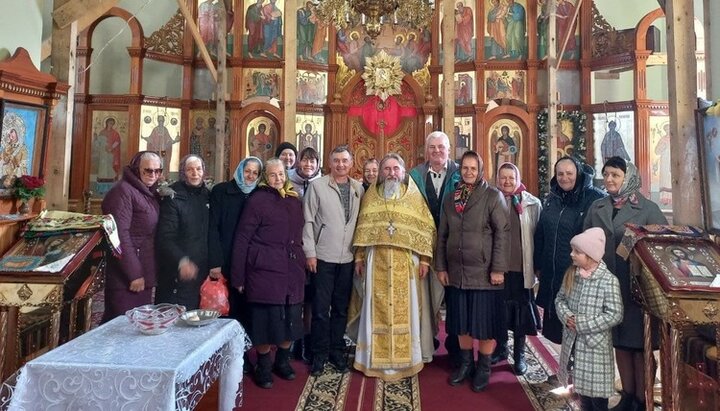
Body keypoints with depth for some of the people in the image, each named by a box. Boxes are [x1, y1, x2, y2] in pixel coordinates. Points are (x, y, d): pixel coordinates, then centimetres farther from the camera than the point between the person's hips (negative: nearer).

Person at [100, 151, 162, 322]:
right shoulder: (123, 191, -13)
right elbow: (120, 234, -20)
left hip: (143, 274, 8)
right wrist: (134, 274, -19)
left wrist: (143, 273, 9)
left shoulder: (150, 193, 12)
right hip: (125, 277, -8)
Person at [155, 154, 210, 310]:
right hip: (178, 273, -4)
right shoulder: (173, 198, -7)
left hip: (203, 271, 5)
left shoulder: (207, 196, 8)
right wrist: (181, 260, -28)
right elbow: (165, 238, -14)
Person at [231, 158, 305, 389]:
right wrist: (238, 276, -9)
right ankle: (263, 367, 25)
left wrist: (302, 261, 10)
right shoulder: (258, 199, -5)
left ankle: (282, 361, 34)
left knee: (290, 318, 12)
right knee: (267, 319, 4)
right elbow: (242, 239, -7)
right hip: (265, 271, -5)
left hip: (293, 271, 5)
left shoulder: (294, 201, 12)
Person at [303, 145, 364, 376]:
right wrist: (310, 253, -8)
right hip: (323, 257, -3)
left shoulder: (358, 189, 7)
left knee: (341, 309, 13)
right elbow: (308, 221, -4)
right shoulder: (317, 186, -2)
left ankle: (337, 352, 28)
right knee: (321, 309, 5)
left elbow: (361, 222, 7)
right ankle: (319, 355, 21)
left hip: (348, 259, 3)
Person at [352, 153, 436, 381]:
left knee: (404, 308, 4)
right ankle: (377, 358, 18)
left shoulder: (414, 196, 5)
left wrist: (425, 259, -5)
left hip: (406, 262, -1)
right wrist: (359, 257, 5)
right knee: (378, 308, 5)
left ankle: (405, 358, 18)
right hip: (377, 261, 1)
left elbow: (426, 228, 2)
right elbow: (362, 227, 10)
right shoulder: (371, 196, 10)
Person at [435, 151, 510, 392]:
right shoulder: (450, 199, 9)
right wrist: (440, 267, 6)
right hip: (456, 272, 4)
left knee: (484, 320, 6)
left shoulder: (493, 196, -5)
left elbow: (503, 233, -10)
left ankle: (484, 368, 24)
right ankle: (465, 363, 31)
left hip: (484, 271, -4)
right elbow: (442, 235, 10)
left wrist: (498, 268, -15)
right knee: (461, 321, 13)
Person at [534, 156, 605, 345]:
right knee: (557, 325, 14)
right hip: (552, 275, 6)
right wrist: (538, 265, 15)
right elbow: (540, 234, 16)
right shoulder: (551, 199, 10)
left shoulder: (595, 198, -9)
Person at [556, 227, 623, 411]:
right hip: (573, 341, 6)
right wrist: (567, 317, -13)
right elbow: (560, 299, 6)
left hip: (595, 344, -5)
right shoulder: (571, 273, -1)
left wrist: (581, 323, -20)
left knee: (596, 389, 9)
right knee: (582, 386, 22)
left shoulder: (608, 280, -18)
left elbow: (614, 315, -19)